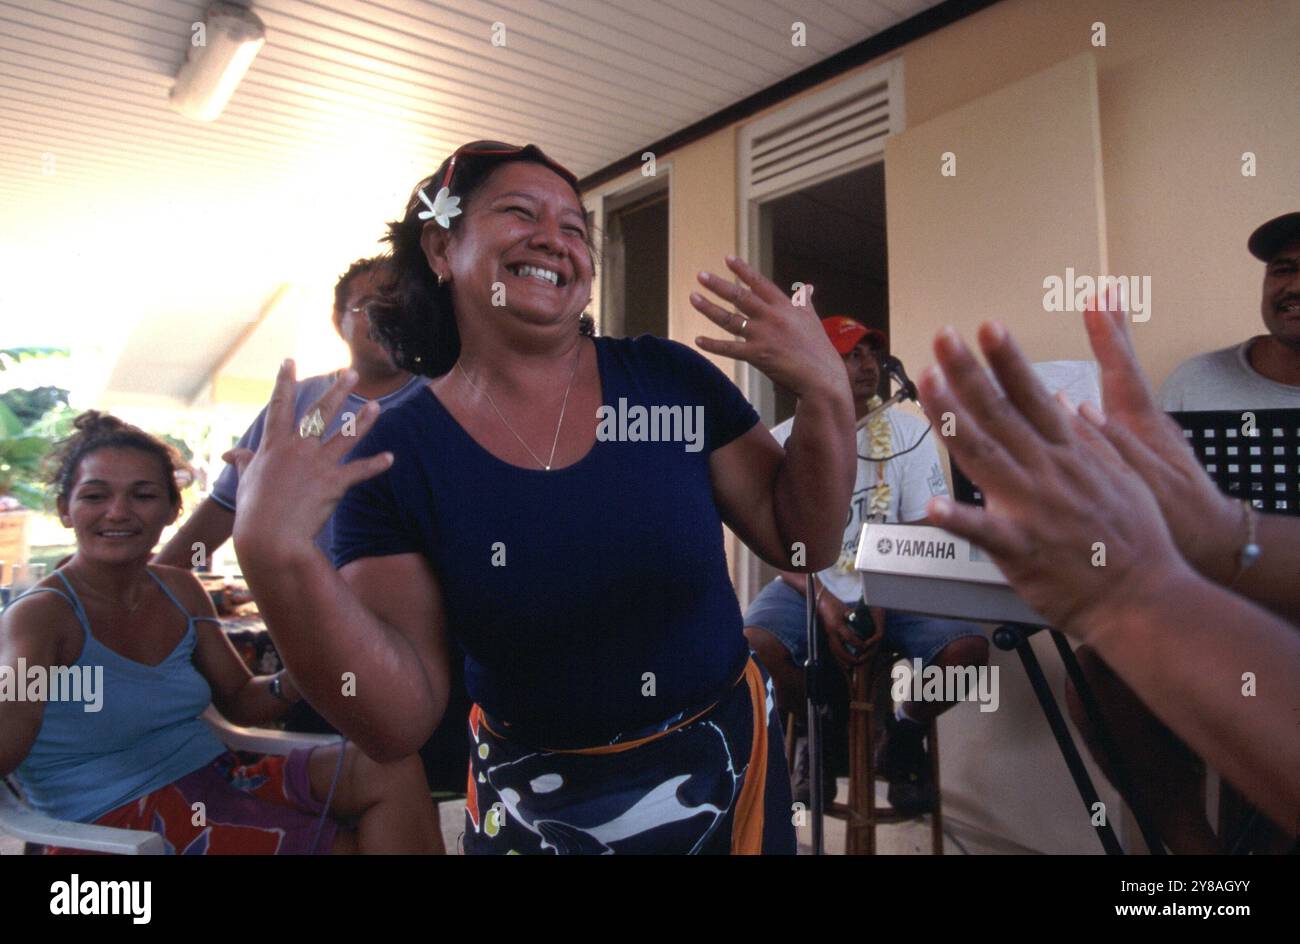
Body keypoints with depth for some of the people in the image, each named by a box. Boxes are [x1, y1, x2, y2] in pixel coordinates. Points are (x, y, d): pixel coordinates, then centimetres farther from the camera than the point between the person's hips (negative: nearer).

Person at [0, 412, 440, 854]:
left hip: (218, 778, 6)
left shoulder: (180, 590, 6)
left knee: (392, 770, -16)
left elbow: (240, 699, 13)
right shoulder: (39, 616, -11)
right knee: (345, 844, -23)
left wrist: (294, 682, -8)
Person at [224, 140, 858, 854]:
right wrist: (275, 558, -29)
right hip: (533, 813, 0)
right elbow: (400, 721, -15)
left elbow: (802, 544, -5)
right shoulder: (392, 456, -12)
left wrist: (827, 395, -19)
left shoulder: (670, 378, -11)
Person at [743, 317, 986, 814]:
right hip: (810, 585, 0)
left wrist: (882, 601, -18)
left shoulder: (907, 431, 0)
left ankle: (904, 734, 8)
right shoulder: (783, 442, -2)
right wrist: (822, 600, -21)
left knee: (968, 647, -25)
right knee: (752, 646, -29)